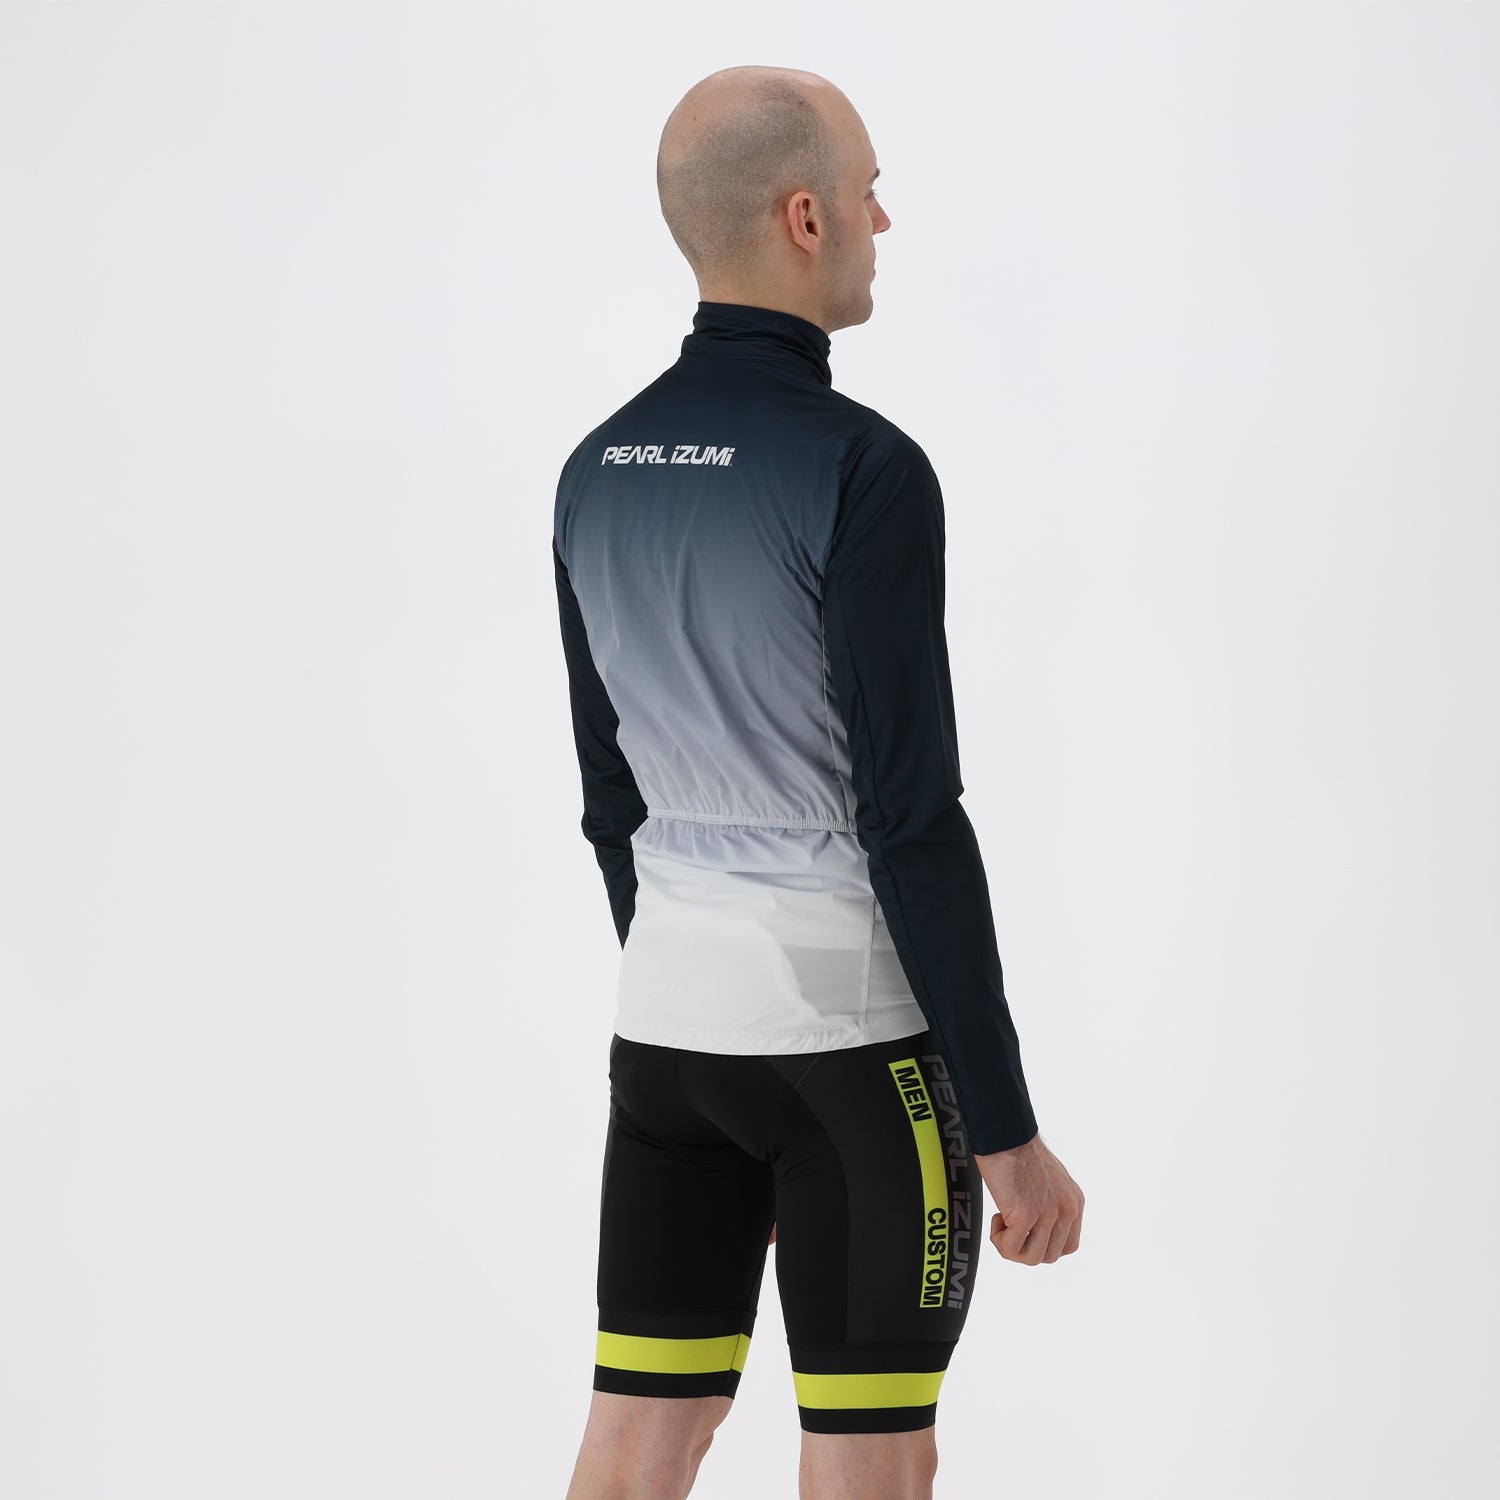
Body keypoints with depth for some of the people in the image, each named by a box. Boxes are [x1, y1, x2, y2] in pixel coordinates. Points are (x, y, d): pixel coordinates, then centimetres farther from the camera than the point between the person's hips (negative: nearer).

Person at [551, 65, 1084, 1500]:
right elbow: (911, 818, -18)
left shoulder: (598, 471, 7)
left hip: (665, 1013, 7)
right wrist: (1008, 1129, -14)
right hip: (846, 1024, -7)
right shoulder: (861, 471, -16)